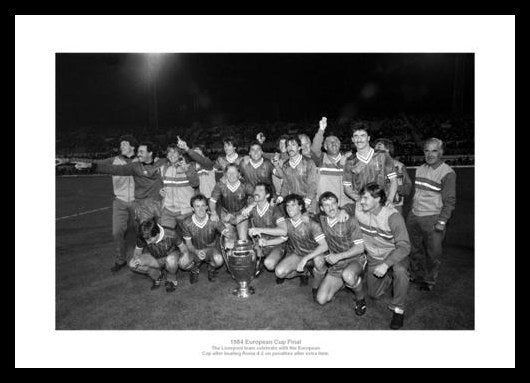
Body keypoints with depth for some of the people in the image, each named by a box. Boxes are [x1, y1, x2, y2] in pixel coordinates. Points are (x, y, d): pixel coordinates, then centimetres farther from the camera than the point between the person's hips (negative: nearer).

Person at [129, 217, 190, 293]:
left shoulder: (171, 235, -33)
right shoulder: (142, 238, -24)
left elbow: (184, 250, -18)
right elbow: (137, 253, -8)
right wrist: (137, 258, -30)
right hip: (154, 259, 4)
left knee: (171, 260, -41)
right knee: (132, 264, -21)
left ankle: (171, 280, -6)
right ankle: (158, 276, 2)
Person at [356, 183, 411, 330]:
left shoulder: (392, 216, -29)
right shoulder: (358, 210, -17)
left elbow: (404, 246, -33)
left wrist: (386, 264, -43)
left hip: (394, 255, -4)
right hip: (373, 257, 4)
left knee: (400, 270, -38)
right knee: (373, 294, 8)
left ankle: (398, 309, -15)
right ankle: (390, 277, 39)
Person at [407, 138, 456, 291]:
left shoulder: (447, 173, -10)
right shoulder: (420, 169, 10)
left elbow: (450, 201, -10)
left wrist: (442, 221, -16)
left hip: (433, 219, -6)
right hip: (414, 216, 6)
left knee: (433, 252, 6)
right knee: (415, 249, 17)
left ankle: (429, 281, 27)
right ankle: (416, 275, 37)